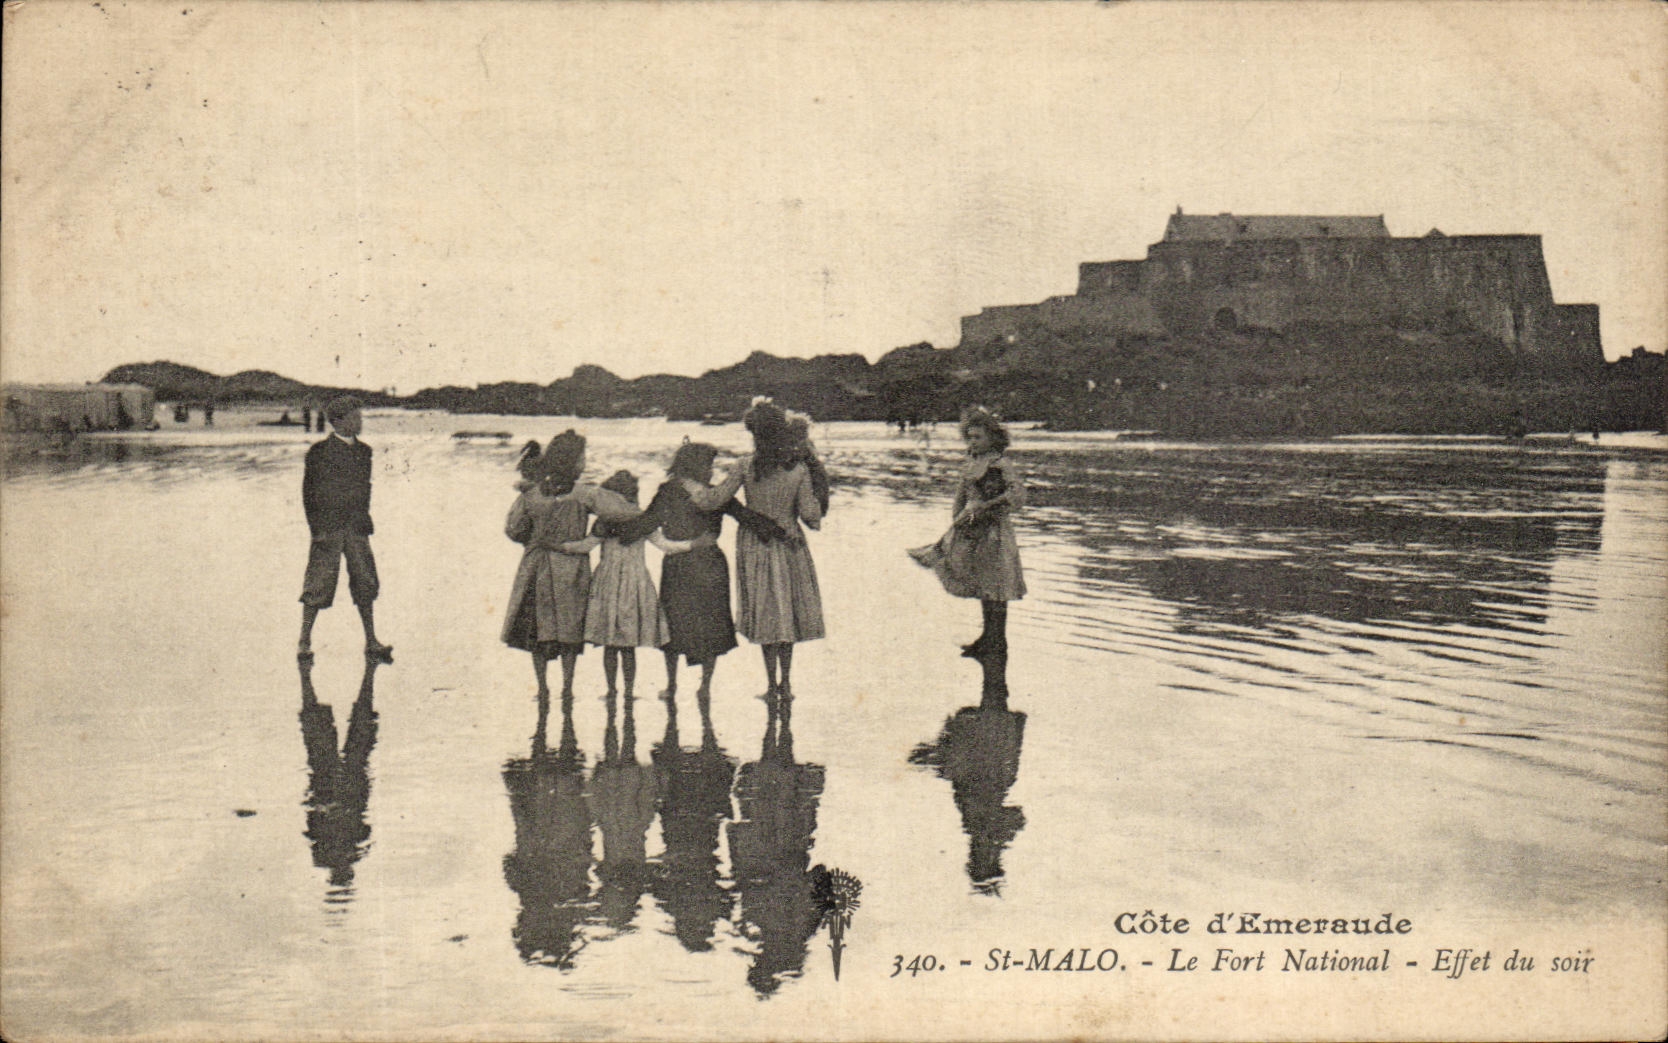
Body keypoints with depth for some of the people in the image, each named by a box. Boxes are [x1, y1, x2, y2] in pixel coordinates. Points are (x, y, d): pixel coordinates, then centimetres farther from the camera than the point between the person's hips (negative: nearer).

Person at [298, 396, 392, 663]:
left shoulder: (363, 451, 11)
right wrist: (316, 528, -9)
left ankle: (371, 643, 8)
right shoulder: (319, 452, -4)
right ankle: (304, 643, 10)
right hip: (327, 528, -5)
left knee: (365, 582, 2)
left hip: (356, 527, 5)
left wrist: (364, 521, 11)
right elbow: (309, 491, -3)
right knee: (318, 585, -2)